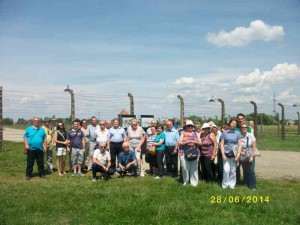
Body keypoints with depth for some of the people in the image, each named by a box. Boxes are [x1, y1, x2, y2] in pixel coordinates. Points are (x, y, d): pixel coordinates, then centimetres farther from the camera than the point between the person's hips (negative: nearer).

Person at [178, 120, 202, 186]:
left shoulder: (195, 133, 13)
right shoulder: (183, 133, 9)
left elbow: (200, 143, 9)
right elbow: (179, 143, 2)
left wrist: (194, 142, -10)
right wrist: (186, 142, -13)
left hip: (194, 153, 1)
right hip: (184, 153, -1)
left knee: (194, 168, -1)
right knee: (185, 168, -2)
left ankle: (194, 182, 8)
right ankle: (185, 182, 11)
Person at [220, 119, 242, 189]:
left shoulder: (238, 133, 6)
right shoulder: (224, 132, 4)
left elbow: (239, 145, 3)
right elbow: (222, 144, 3)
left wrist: (238, 156, -6)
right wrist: (223, 155, -6)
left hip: (234, 155, 1)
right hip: (226, 154, -1)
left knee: (233, 171, 5)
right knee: (226, 170, -6)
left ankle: (232, 185, 17)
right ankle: (225, 184, 8)